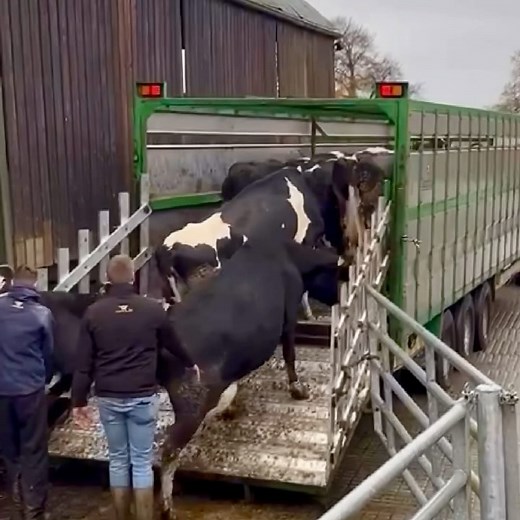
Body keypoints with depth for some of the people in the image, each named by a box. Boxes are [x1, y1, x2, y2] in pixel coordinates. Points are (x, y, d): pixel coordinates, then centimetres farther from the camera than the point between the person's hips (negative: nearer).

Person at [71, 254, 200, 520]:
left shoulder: (94, 312, -3)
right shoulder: (152, 309, -4)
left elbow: (84, 363, -2)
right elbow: (173, 344, 13)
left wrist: (78, 401, 7)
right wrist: (190, 364, 32)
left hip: (108, 398, 2)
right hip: (142, 397, -1)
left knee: (117, 460, 13)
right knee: (142, 462, 5)